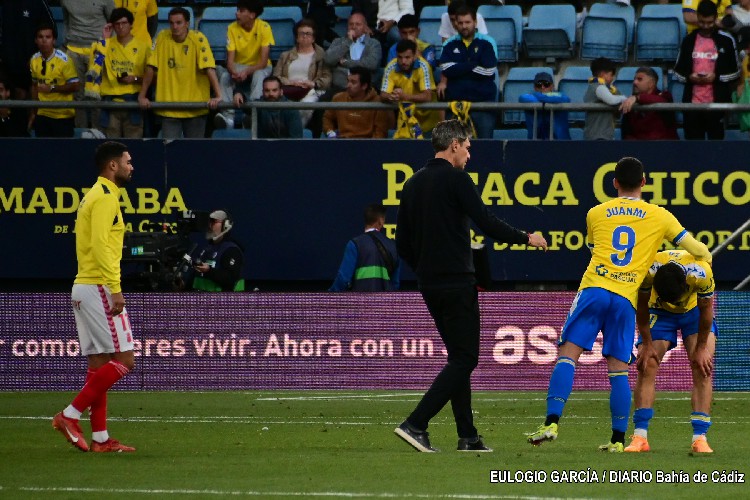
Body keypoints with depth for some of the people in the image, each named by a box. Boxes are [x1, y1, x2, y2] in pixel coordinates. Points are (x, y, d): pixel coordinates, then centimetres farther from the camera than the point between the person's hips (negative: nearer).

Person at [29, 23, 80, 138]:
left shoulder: (63, 60, -12)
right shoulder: (34, 60, 5)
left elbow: (75, 85, -13)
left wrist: (52, 88, -19)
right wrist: (33, 113, 15)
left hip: (63, 115, -5)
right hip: (42, 114, 5)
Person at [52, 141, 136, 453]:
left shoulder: (95, 196, 19)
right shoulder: (106, 198, -11)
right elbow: (100, 244, -21)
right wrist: (115, 289, -23)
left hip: (84, 287, 10)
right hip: (99, 287, -10)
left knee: (98, 363, 8)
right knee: (124, 359, -10)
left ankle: (100, 437, 6)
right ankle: (70, 416, -12)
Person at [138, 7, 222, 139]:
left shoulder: (198, 39, -8)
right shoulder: (162, 37, -2)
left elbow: (209, 69, -16)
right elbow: (151, 68, 2)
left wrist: (218, 96, -25)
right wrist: (142, 96, 2)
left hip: (195, 107, -1)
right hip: (169, 107, 1)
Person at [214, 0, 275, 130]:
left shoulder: (264, 28, -17)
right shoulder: (232, 28, -11)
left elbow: (264, 61, -21)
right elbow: (230, 60, -14)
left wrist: (247, 72, -38)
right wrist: (234, 73, -38)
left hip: (259, 67, -2)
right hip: (239, 67, 2)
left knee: (259, 75, -38)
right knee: (224, 75, -31)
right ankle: (228, 114, -43)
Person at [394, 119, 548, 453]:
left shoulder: (414, 183, 13)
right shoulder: (455, 178, -10)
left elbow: (403, 244, 14)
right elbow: (486, 223, -14)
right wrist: (526, 238, -1)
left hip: (429, 284, 8)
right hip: (456, 283, -8)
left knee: (460, 357, 16)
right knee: (464, 359, -6)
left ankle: (468, 436, 13)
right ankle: (415, 424, -17)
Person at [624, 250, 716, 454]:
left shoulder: (701, 273, -38)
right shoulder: (647, 271, -35)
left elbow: (706, 310, -20)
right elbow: (642, 307, -16)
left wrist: (701, 348, -13)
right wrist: (647, 344, -12)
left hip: (694, 311, -1)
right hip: (660, 312, 1)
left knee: (702, 368, -15)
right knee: (647, 365, -14)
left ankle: (699, 438, -15)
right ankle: (640, 437, -13)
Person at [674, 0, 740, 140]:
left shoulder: (726, 40, 0)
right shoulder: (689, 40, 7)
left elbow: (735, 71, 4)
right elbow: (678, 71, 12)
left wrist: (716, 77, -13)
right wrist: (689, 77, -10)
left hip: (717, 103, -2)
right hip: (692, 102, 2)